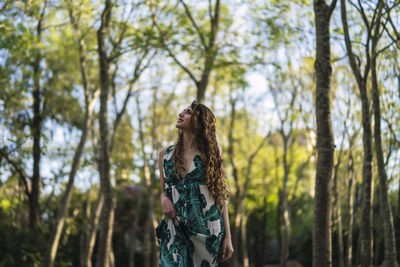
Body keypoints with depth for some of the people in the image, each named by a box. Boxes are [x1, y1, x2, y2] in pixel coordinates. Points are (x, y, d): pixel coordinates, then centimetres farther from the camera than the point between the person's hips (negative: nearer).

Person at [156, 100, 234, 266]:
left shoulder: (209, 156, 3)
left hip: (206, 228, -1)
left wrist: (227, 237, -3)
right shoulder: (165, 154, 11)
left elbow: (221, 198, 3)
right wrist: (164, 199, -5)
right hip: (175, 227, 2)